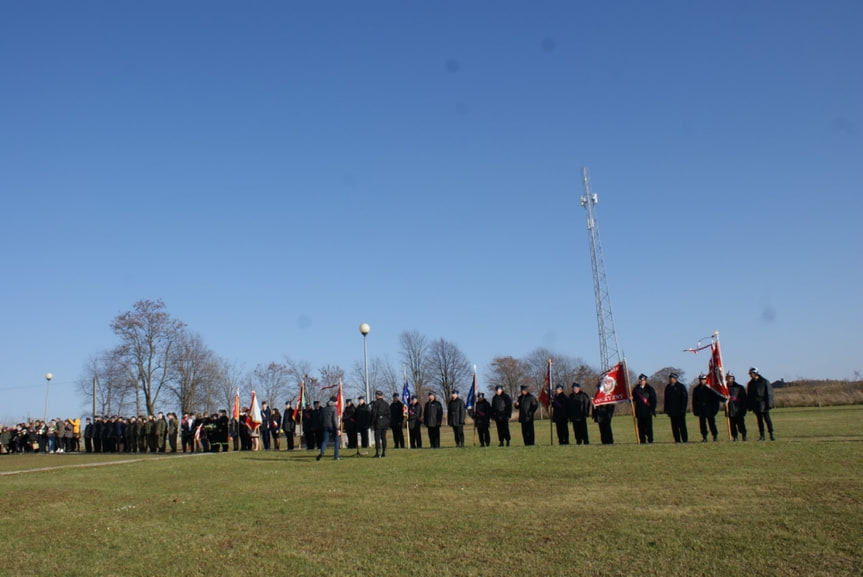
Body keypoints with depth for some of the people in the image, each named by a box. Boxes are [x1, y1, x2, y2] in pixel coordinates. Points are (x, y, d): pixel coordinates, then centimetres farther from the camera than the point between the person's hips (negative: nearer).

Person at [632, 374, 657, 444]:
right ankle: (642, 440, 8)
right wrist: (631, 399, -9)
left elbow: (653, 400, 1)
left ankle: (650, 440, 4)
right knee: (641, 427, 2)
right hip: (639, 411, 3)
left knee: (648, 427, -2)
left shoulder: (650, 389, 2)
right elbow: (633, 398, 15)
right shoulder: (636, 389, 11)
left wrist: (652, 409, -7)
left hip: (647, 411, -3)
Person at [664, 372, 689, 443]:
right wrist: (666, 409, 9)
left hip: (679, 411, -5)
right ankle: (677, 440, 8)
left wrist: (683, 408, -11)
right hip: (672, 411, 5)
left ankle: (685, 440, 2)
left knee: (682, 426, -3)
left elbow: (685, 398, -5)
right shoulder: (668, 387, 13)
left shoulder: (681, 386, -3)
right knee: (674, 426, 4)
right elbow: (666, 399, 17)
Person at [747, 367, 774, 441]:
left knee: (767, 419, -4)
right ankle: (761, 435, 9)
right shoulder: (750, 384, 10)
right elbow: (748, 396, 14)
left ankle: (771, 434, 6)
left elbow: (769, 393, -4)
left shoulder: (765, 382, -2)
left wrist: (768, 404, -12)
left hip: (764, 404, -4)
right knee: (759, 420, 6)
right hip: (756, 405, 4)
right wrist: (750, 406, 7)